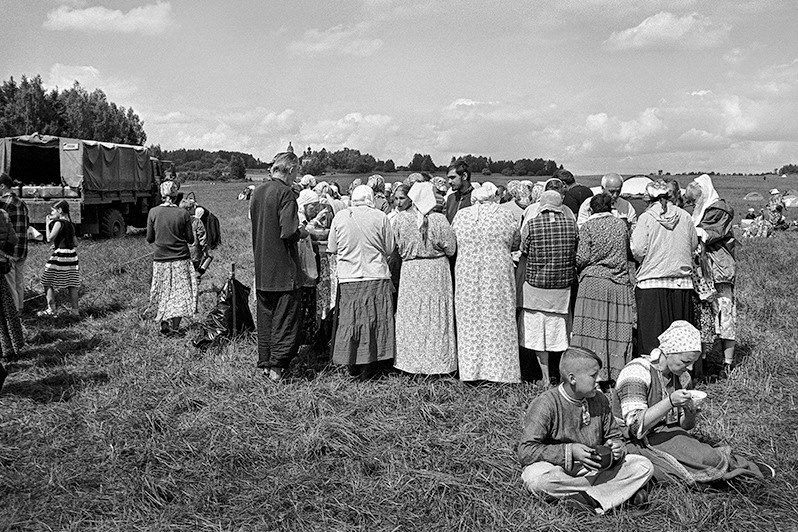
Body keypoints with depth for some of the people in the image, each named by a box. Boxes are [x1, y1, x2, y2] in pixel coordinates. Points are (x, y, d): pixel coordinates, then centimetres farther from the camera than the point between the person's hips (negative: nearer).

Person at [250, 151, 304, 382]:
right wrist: (302, 232, -1)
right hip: (283, 269, -7)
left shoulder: (257, 192, 8)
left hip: (261, 268, 7)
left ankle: (265, 362, 22)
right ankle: (277, 365, 1)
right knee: (286, 317, 1)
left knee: (265, 315, 15)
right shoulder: (285, 193, -15)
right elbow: (288, 232, -23)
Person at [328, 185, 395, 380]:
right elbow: (389, 249, 1)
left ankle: (353, 366, 15)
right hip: (376, 277, -1)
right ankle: (369, 368, 11)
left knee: (350, 321, 9)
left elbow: (332, 248, 6)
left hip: (348, 279, 2)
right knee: (375, 320, 7)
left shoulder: (340, 217, -1)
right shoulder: (380, 217, -6)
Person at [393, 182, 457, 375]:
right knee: (435, 317, 9)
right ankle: (436, 362, 16)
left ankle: (411, 361, 18)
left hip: (410, 270, 2)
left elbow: (397, 246, 1)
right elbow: (451, 248, -7)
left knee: (411, 316, 12)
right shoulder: (439, 220, -14)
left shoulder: (400, 219, -9)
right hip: (436, 272, -1)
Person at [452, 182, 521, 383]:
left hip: (467, 273, 2)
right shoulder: (504, 216, -5)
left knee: (470, 321, 9)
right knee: (497, 320, 6)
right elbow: (515, 244, 6)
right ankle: (498, 369, 9)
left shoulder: (461, 215, -1)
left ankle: (471, 370, 14)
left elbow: (454, 244, 8)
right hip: (498, 274, -2)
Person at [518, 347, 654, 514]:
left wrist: (615, 446, -7)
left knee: (644, 466, -10)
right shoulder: (546, 404, -14)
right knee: (538, 478, -39)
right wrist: (569, 451, -24)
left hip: (594, 469, 5)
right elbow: (525, 451, -19)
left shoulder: (599, 400, 5)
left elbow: (613, 436, 19)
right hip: (561, 471, -5)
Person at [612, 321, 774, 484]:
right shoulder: (636, 373, -18)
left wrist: (690, 413, -10)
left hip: (669, 435, 7)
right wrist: (670, 402, -31)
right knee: (705, 458, -21)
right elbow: (635, 426, -24)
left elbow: (686, 426, 13)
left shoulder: (682, 378, 6)